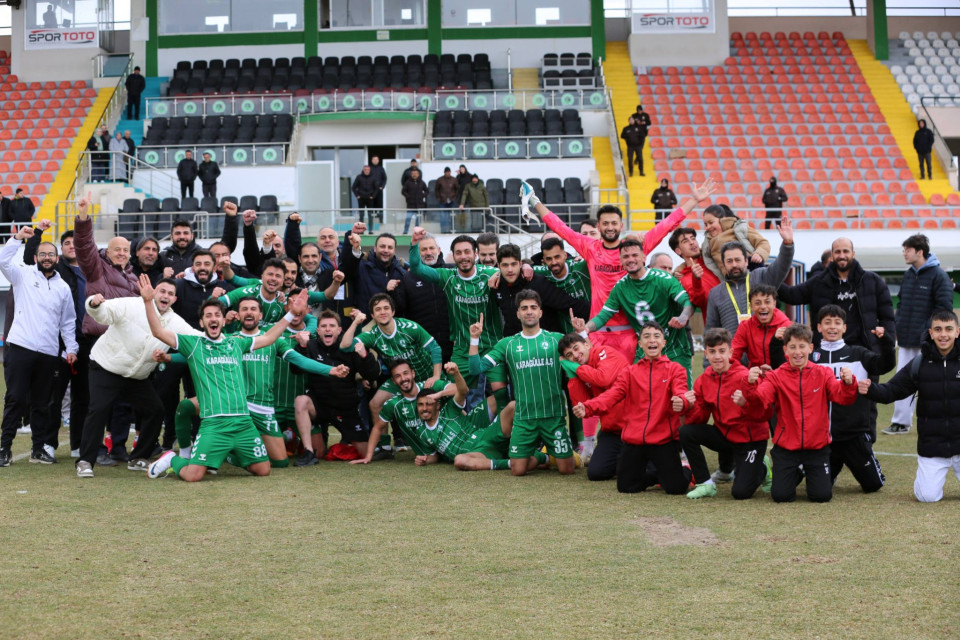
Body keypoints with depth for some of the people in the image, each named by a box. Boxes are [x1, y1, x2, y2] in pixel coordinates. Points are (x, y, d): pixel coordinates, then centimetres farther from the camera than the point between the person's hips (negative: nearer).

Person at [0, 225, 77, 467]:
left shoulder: (63, 287, 14)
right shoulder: (23, 274, 5)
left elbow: (68, 322, 15)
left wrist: (71, 348, 6)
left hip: (48, 353, 3)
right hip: (20, 347, -3)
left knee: (41, 403, 9)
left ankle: (38, 449, 17)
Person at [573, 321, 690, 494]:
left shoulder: (675, 369, 3)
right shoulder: (630, 372, 9)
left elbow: (680, 392, -15)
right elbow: (612, 394, -5)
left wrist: (681, 401, -42)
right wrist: (587, 408, -25)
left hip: (664, 439, -3)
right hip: (633, 440, 3)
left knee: (676, 487, -7)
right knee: (626, 487, 6)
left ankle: (686, 469, 29)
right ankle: (656, 476, 36)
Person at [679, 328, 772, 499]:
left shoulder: (745, 377, -19)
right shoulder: (704, 379, -2)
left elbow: (764, 415, -21)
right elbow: (700, 418, -2)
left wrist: (746, 404, -40)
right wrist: (688, 407, -23)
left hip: (750, 439, -5)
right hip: (724, 434, 5)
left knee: (740, 492, -14)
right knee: (686, 432, -16)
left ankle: (762, 469, 22)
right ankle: (705, 484, -1)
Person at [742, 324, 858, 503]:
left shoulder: (823, 374, 0)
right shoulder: (776, 376, -4)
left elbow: (842, 397, -15)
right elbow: (758, 403, -18)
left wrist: (848, 383, -37)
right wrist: (751, 385, -38)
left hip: (817, 447, 0)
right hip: (786, 446, 0)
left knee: (822, 495, -6)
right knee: (780, 495, -6)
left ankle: (816, 474, 30)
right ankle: (795, 475, 29)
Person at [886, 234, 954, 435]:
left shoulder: (938, 275, -11)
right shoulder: (908, 275, 12)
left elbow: (945, 307, -13)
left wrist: (930, 331, -17)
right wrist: (898, 326, 9)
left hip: (926, 341, -7)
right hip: (906, 339, 7)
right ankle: (901, 422, 13)